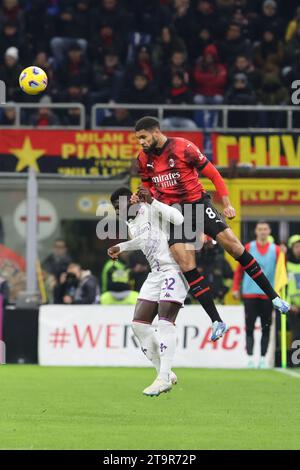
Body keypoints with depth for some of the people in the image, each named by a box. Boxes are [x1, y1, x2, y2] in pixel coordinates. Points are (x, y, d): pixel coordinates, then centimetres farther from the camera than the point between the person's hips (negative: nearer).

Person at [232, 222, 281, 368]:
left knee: (266, 327, 2)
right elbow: (239, 269, 7)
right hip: (250, 293, -1)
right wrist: (235, 288, 1)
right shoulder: (248, 248, 5)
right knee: (249, 327, -5)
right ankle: (250, 358, -6)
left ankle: (263, 358, 8)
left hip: (268, 294, 1)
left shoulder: (275, 249, 6)